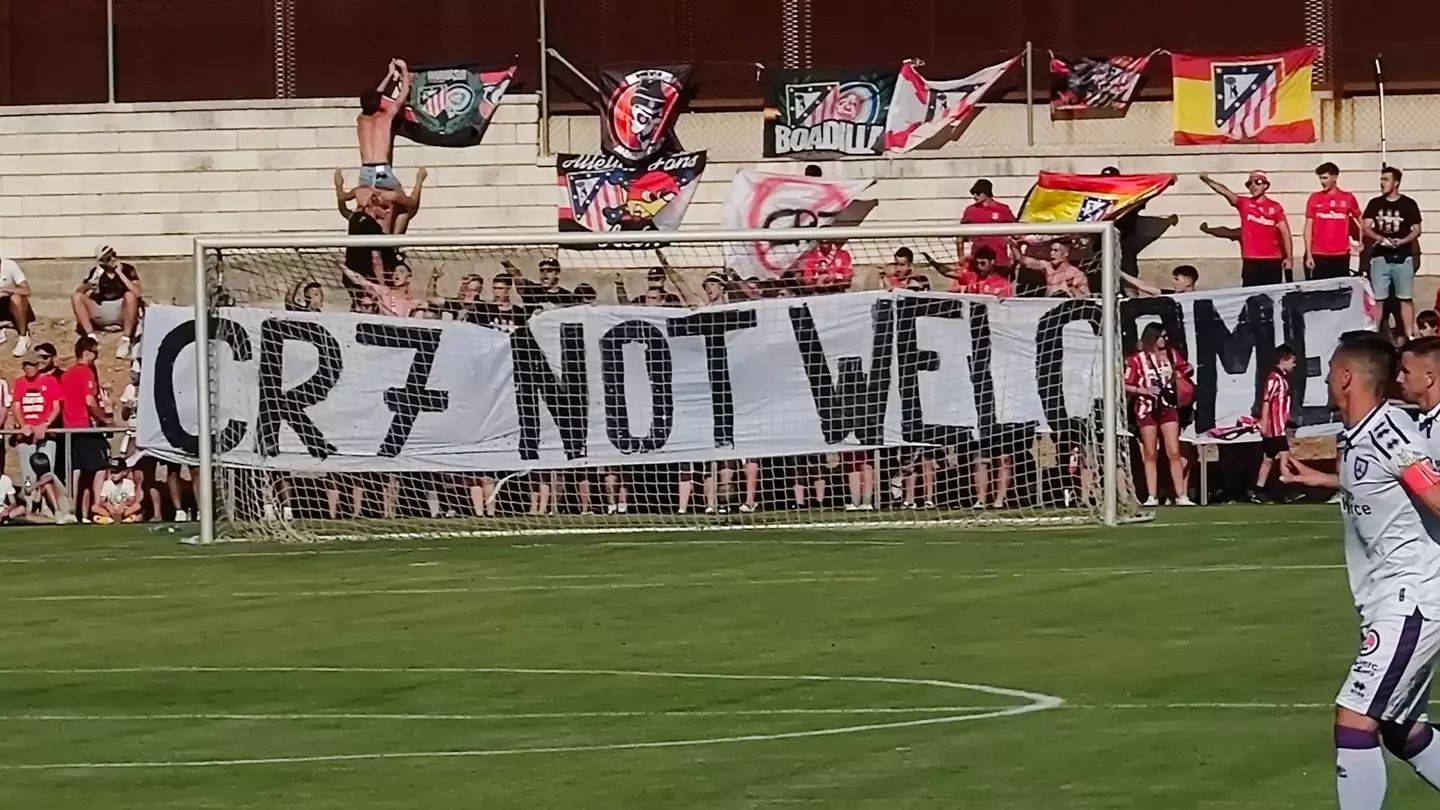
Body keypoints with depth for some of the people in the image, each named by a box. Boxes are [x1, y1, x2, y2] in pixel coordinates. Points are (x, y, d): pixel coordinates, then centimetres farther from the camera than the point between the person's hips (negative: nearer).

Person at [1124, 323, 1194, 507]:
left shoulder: (1171, 355, 6)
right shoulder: (1137, 360, -6)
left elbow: (1184, 371, 22)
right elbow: (1126, 386, -5)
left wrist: (1182, 373, 0)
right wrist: (1144, 390, -18)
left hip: (1168, 408, 3)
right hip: (1147, 409, -3)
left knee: (1174, 453, -3)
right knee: (1150, 455, 2)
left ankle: (1181, 496, -2)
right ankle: (1152, 497, 6)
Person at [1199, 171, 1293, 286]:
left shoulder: (1274, 207, 4)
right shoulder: (1244, 204, 6)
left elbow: (1285, 232, 2)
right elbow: (1224, 191, -9)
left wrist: (1289, 257, -5)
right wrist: (1207, 180, -25)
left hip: (1272, 261, 0)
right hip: (1251, 261, 0)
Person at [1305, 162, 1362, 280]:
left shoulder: (1348, 198, 6)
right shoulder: (1314, 199, 5)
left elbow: (1360, 220, 18)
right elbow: (1308, 227, 4)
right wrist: (1308, 255, -2)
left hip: (1341, 256, 1)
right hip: (1319, 256, 0)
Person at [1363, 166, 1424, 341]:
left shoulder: (1409, 204, 1)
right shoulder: (1375, 204, 7)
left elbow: (1417, 230, 2)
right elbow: (1365, 228, 2)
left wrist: (1403, 241, -16)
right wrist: (1381, 238, -16)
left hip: (1402, 257, -2)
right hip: (1380, 257, 2)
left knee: (1406, 298, -1)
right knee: (1377, 298, 2)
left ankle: (1410, 336, 0)